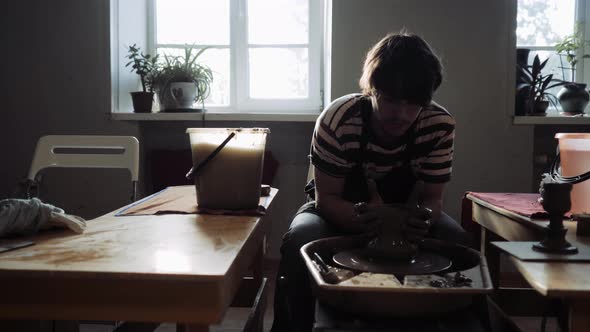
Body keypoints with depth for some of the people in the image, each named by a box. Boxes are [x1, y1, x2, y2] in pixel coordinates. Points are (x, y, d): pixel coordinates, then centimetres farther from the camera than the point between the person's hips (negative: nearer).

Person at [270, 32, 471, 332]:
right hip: (340, 211, -2)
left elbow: (432, 198, -13)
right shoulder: (337, 119, -26)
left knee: (457, 244, -25)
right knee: (300, 242, -33)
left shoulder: (440, 126, -19)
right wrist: (363, 219, -42)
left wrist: (422, 218, -38)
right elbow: (326, 197, -21)